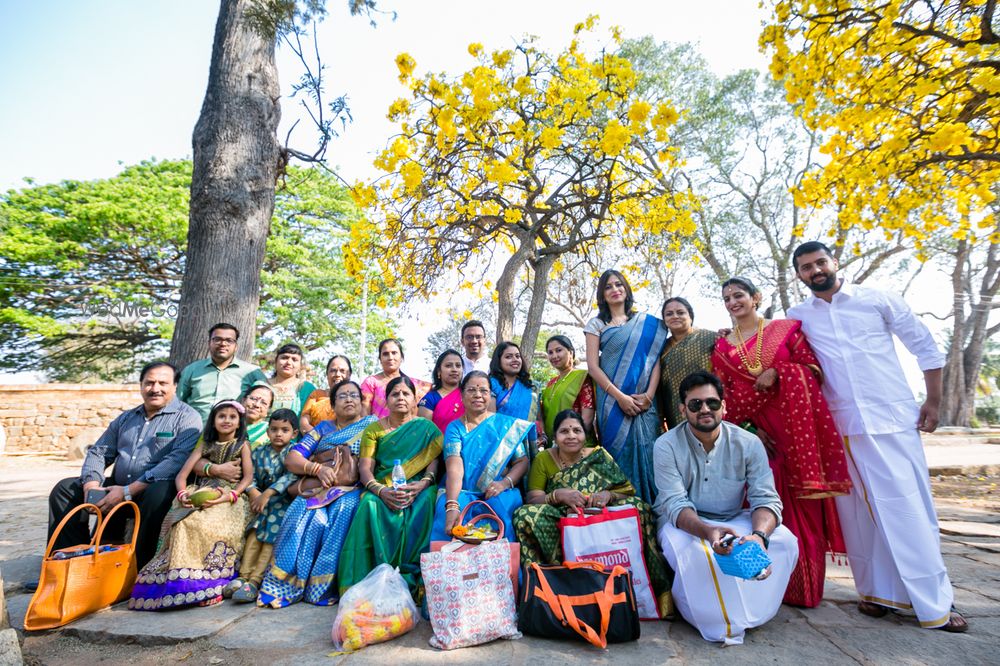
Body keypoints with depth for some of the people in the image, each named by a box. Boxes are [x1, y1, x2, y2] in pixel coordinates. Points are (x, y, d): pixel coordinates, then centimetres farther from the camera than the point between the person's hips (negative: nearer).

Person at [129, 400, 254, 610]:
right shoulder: (205, 444, 19)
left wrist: (231, 495, -20)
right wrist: (183, 493, -10)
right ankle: (185, 579, -23)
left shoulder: (242, 445, 10)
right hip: (201, 495, 4)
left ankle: (206, 582, -26)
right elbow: (181, 475, 12)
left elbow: (248, 477, -2)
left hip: (229, 498, -4)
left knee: (206, 524, -33)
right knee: (184, 522, -28)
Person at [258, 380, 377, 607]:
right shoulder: (322, 428, 20)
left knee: (342, 510, -34)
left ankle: (323, 586, -27)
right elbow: (291, 458, 9)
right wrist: (318, 469, -10)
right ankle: (287, 585, -24)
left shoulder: (373, 424, 14)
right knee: (310, 515, -31)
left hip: (353, 488, -2)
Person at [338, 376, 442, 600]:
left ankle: (416, 579, -23)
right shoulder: (374, 429, 11)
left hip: (417, 487, -1)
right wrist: (380, 491, -21)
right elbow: (365, 467, -1)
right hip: (382, 489, 1)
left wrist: (423, 483, -24)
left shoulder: (426, 428, 10)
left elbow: (434, 461, -2)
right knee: (371, 506, -33)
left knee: (425, 503, -34)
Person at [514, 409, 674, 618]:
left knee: (639, 508, -23)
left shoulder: (599, 456, 8)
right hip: (558, 529, -1)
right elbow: (533, 499, -2)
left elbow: (628, 493, 3)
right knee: (525, 516, -30)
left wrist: (608, 495, -19)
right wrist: (558, 495, -21)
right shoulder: (543, 459, 6)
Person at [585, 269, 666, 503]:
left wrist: (649, 394, -9)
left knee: (647, 453, -1)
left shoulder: (648, 323, 12)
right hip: (613, 399, -1)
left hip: (644, 401, 2)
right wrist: (620, 397, -10)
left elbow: (656, 359, 5)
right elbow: (593, 366, -2)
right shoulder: (596, 324, 6)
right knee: (620, 452, -1)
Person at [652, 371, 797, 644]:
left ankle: (742, 611, -3)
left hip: (734, 519, 4)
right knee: (694, 551, -35)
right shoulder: (666, 445, -17)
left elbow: (766, 498, -15)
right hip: (682, 522, -3)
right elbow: (675, 504, -23)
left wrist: (759, 535, -38)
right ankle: (724, 623, -5)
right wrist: (707, 531, -45)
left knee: (785, 541, -21)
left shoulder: (748, 444, -9)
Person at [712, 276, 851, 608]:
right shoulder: (722, 347, 10)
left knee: (802, 506, 1)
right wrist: (749, 429, -7)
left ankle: (804, 587, 15)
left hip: (796, 428, -1)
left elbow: (814, 368, 1)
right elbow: (723, 395, 5)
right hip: (755, 431, 1)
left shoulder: (786, 328, 6)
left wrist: (777, 371, -15)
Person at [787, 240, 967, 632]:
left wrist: (933, 401, 1)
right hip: (840, 426, 2)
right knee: (858, 510, 6)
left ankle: (934, 602, 12)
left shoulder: (877, 300, 3)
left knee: (910, 507, 0)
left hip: (893, 419, -1)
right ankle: (878, 589, 18)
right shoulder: (799, 317, 7)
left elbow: (925, 347, 7)